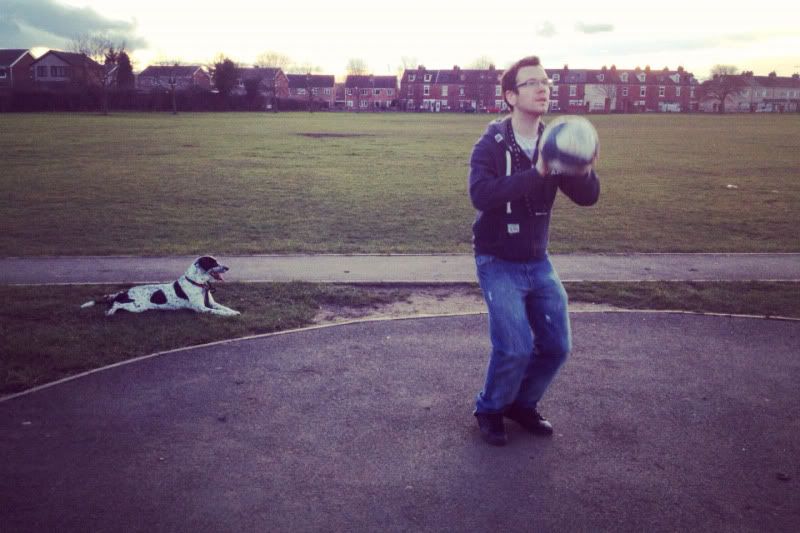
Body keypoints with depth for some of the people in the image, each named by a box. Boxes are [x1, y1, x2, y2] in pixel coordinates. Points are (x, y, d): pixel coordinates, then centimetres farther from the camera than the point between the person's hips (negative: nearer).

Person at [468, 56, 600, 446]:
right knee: (515, 348, -12)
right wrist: (537, 172, -37)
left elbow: (588, 197, -4)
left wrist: (584, 171, -26)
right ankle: (490, 410, 16)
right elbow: (481, 194, -31)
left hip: (538, 262, 6)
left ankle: (523, 404, 30)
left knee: (557, 346, 5)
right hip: (499, 263, -5)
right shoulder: (490, 145, -13)